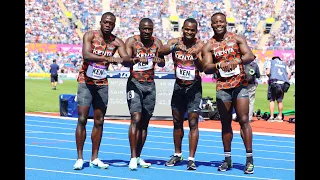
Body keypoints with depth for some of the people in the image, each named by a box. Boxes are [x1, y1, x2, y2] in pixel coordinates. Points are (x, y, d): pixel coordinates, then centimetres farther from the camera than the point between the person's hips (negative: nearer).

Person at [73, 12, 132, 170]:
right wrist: (106, 58, -40)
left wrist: (122, 59, -38)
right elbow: (86, 55, -26)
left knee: (99, 121, 4)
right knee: (82, 119, -6)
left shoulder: (117, 42, 0)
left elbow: (127, 59, -13)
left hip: (102, 84, 4)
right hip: (86, 82, -4)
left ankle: (94, 158, 11)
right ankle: (79, 158, -2)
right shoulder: (90, 35, -9)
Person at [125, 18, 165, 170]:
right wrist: (137, 59, -39)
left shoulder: (157, 42, 4)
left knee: (145, 122, 7)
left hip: (150, 85, 4)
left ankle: (138, 157, 15)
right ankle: (133, 158, -15)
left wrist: (159, 60, -31)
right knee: (136, 119, -16)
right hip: (134, 83, -4)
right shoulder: (132, 41, -6)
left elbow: (162, 63, -7)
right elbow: (125, 61, -19)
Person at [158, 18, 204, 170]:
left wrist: (196, 55, -35)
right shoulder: (175, 42, -4)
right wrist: (174, 47, -40)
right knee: (177, 122, 12)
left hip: (194, 87, -3)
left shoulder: (200, 45, -9)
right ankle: (177, 154, 27)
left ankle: (191, 159, -5)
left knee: (193, 123, -7)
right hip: (179, 86, 3)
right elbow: (160, 52, -23)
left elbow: (202, 69, -17)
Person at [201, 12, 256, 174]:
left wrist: (237, 60, -26)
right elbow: (206, 68, -5)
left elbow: (250, 56, -7)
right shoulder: (208, 46, 4)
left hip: (240, 85, -1)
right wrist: (219, 65, -25)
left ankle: (249, 159, -3)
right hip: (222, 87, 2)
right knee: (225, 123, 7)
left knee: (244, 120, -6)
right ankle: (227, 159, 15)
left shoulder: (237, 39, 3)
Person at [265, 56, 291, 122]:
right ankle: (280, 117, 15)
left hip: (274, 82, -3)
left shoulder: (271, 62, 14)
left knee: (272, 100, 2)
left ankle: (271, 117, -3)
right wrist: (286, 81, 15)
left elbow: (268, 73, 1)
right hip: (283, 83, 3)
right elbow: (289, 74, 9)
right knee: (280, 100, 13)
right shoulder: (284, 64, 23)